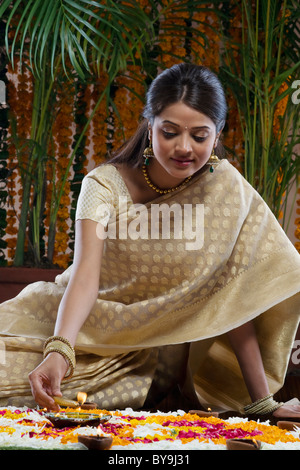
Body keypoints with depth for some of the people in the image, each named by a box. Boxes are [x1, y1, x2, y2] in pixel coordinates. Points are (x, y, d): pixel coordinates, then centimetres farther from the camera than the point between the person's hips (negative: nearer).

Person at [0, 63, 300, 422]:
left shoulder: (226, 187, -11)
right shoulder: (105, 185, -14)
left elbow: (233, 294, -10)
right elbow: (86, 273, -27)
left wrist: (262, 402, -13)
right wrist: (59, 350, -47)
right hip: (89, 325, 0)